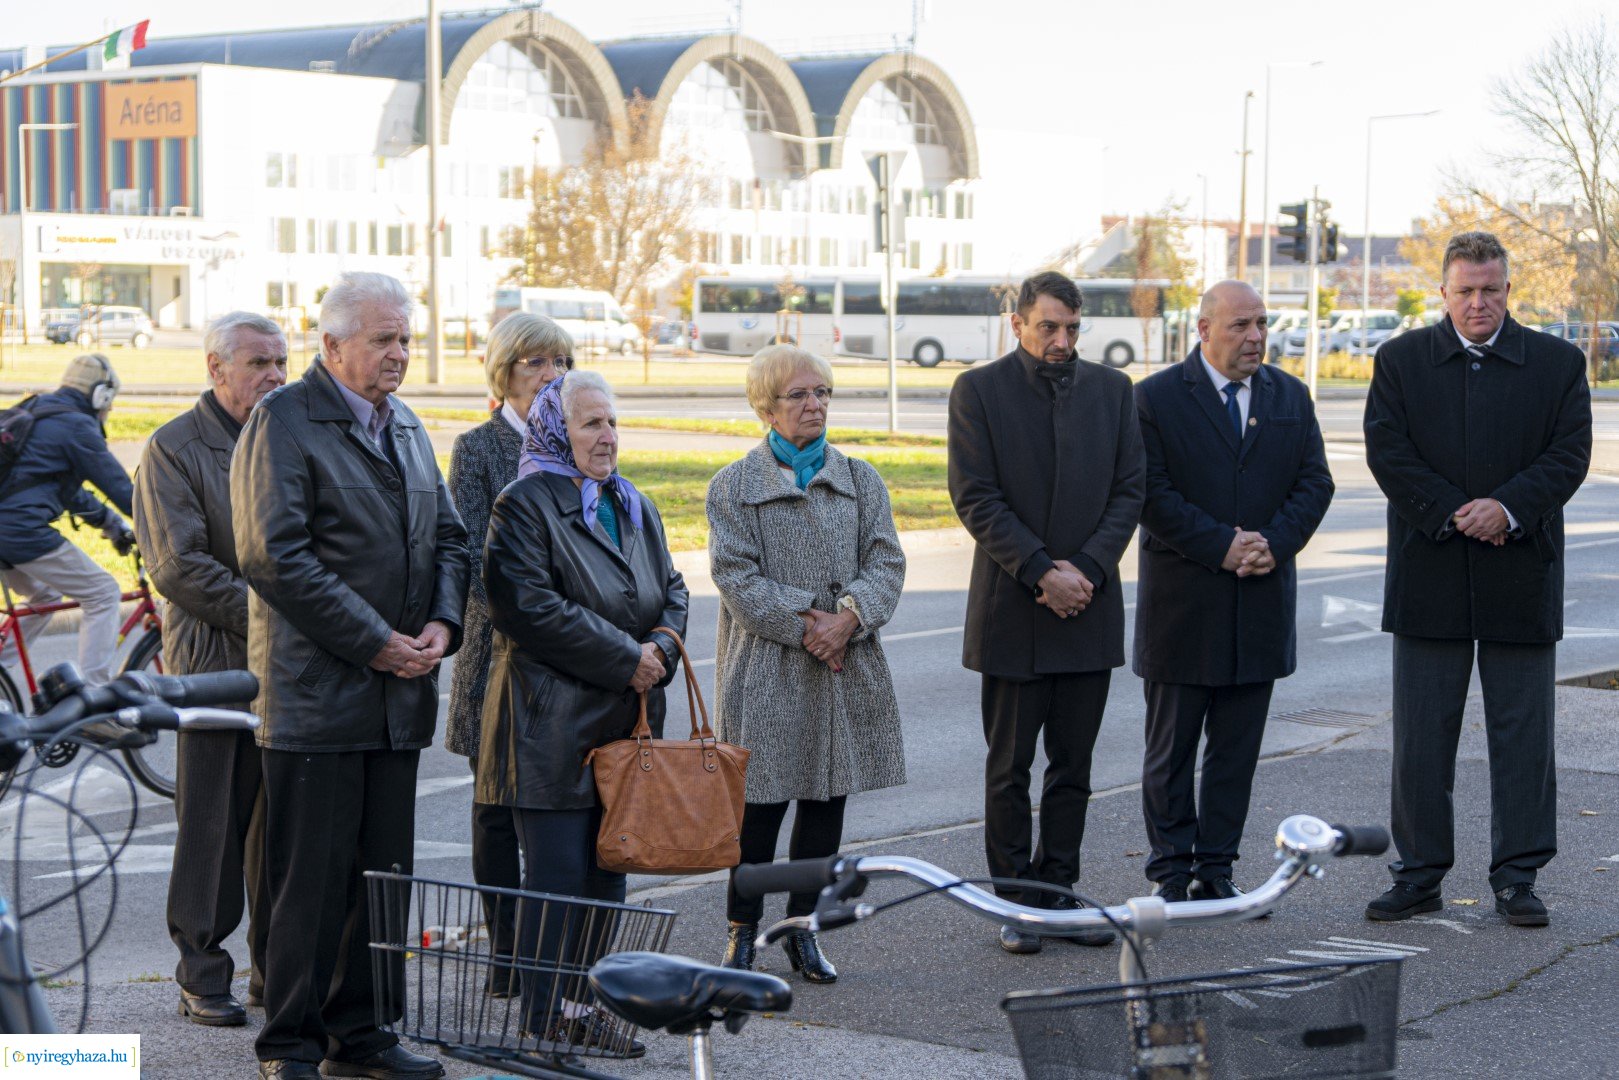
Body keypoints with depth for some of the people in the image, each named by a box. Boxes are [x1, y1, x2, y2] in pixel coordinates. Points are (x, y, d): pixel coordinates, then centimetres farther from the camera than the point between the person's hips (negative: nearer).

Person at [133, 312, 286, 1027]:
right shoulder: (174, 449, -3)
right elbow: (178, 567, -11)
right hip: (215, 663, -5)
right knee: (214, 826, 0)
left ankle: (276, 971, 16)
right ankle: (203, 979, 9)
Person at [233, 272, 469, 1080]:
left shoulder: (405, 425, 18)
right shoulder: (284, 420, -8)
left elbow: (447, 535, 21)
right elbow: (273, 554, -16)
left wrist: (442, 624, 1)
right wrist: (372, 643, -15)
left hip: (398, 693, 8)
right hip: (316, 692, -8)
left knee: (383, 872, 10)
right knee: (311, 876, -4)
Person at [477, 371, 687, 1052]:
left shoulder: (635, 508, 17)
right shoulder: (524, 505, -7)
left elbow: (671, 590, 20)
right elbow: (529, 607, -17)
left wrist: (661, 648, -3)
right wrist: (626, 659, -16)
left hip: (625, 723, 7)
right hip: (552, 725, -7)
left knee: (606, 873, 10)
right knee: (557, 876, -6)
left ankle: (588, 1010, 18)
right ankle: (544, 1022, 2)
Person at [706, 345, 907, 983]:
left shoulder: (860, 480, 10)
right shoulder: (734, 486, 1)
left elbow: (887, 562, 2)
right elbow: (734, 572, -8)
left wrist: (849, 617, -16)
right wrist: (802, 624, -17)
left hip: (846, 668, 3)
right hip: (764, 668, -3)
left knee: (827, 801, 7)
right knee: (759, 804, -1)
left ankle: (802, 930, 20)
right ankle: (742, 933, 13)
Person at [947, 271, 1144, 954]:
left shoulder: (1111, 390, 8)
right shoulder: (979, 391, -3)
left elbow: (1129, 490, 5)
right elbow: (976, 497, -9)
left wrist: (1087, 569, -9)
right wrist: (1041, 572, -16)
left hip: (1089, 608, 3)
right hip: (1011, 610, -3)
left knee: (1074, 765, 8)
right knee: (1009, 768, 3)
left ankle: (1059, 891, 16)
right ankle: (1015, 902, 10)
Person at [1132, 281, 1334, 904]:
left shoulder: (1290, 396, 10)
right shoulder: (1156, 398, -4)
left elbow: (1314, 482, 5)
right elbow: (1152, 494, -11)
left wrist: (1276, 543, -11)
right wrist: (1221, 546, -17)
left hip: (1261, 602, 4)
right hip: (1182, 602, -4)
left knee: (1237, 748, 7)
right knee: (1171, 747, 4)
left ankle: (1215, 869, 15)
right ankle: (1171, 870, 13)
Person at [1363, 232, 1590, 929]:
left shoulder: (1557, 363, 5)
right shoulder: (1400, 361, 5)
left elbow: (1569, 454, -3)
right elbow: (1387, 451, -4)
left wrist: (1507, 507, -18)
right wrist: (1455, 514, -14)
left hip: (1522, 576, 0)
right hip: (1429, 577, 0)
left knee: (1523, 734, 4)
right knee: (1421, 735, 4)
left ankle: (1516, 877, 12)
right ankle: (1419, 874, 13)